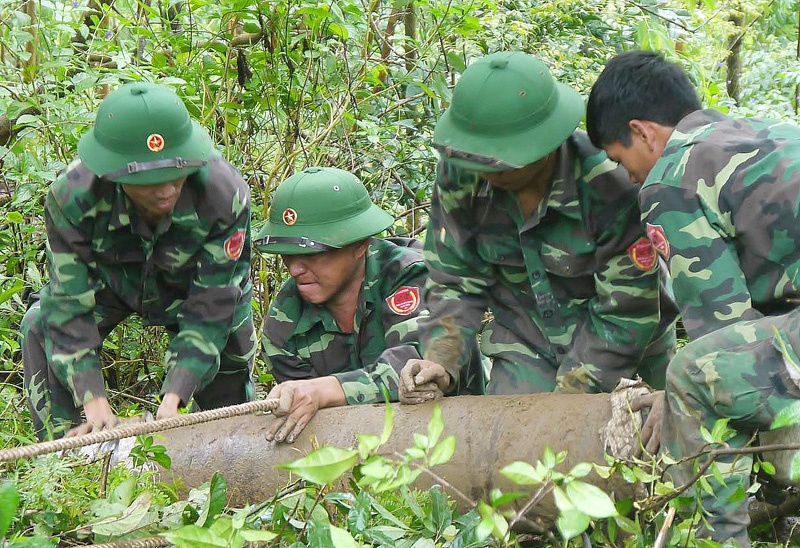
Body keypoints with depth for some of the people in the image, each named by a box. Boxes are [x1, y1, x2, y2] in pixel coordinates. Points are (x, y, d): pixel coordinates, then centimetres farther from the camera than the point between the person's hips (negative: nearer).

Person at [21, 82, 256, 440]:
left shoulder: (224, 196, -38)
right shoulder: (72, 196, -38)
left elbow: (211, 307, -31)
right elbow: (70, 305, -32)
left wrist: (173, 397, -41)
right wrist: (94, 400, -40)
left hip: (192, 285, 0)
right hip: (107, 279, 0)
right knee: (40, 330, -22)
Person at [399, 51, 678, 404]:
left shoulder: (609, 186, -27)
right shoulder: (459, 176, -15)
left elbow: (627, 313, -21)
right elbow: (455, 283, -4)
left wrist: (562, 402, -23)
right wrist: (440, 363, -22)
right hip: (526, 348, 3)